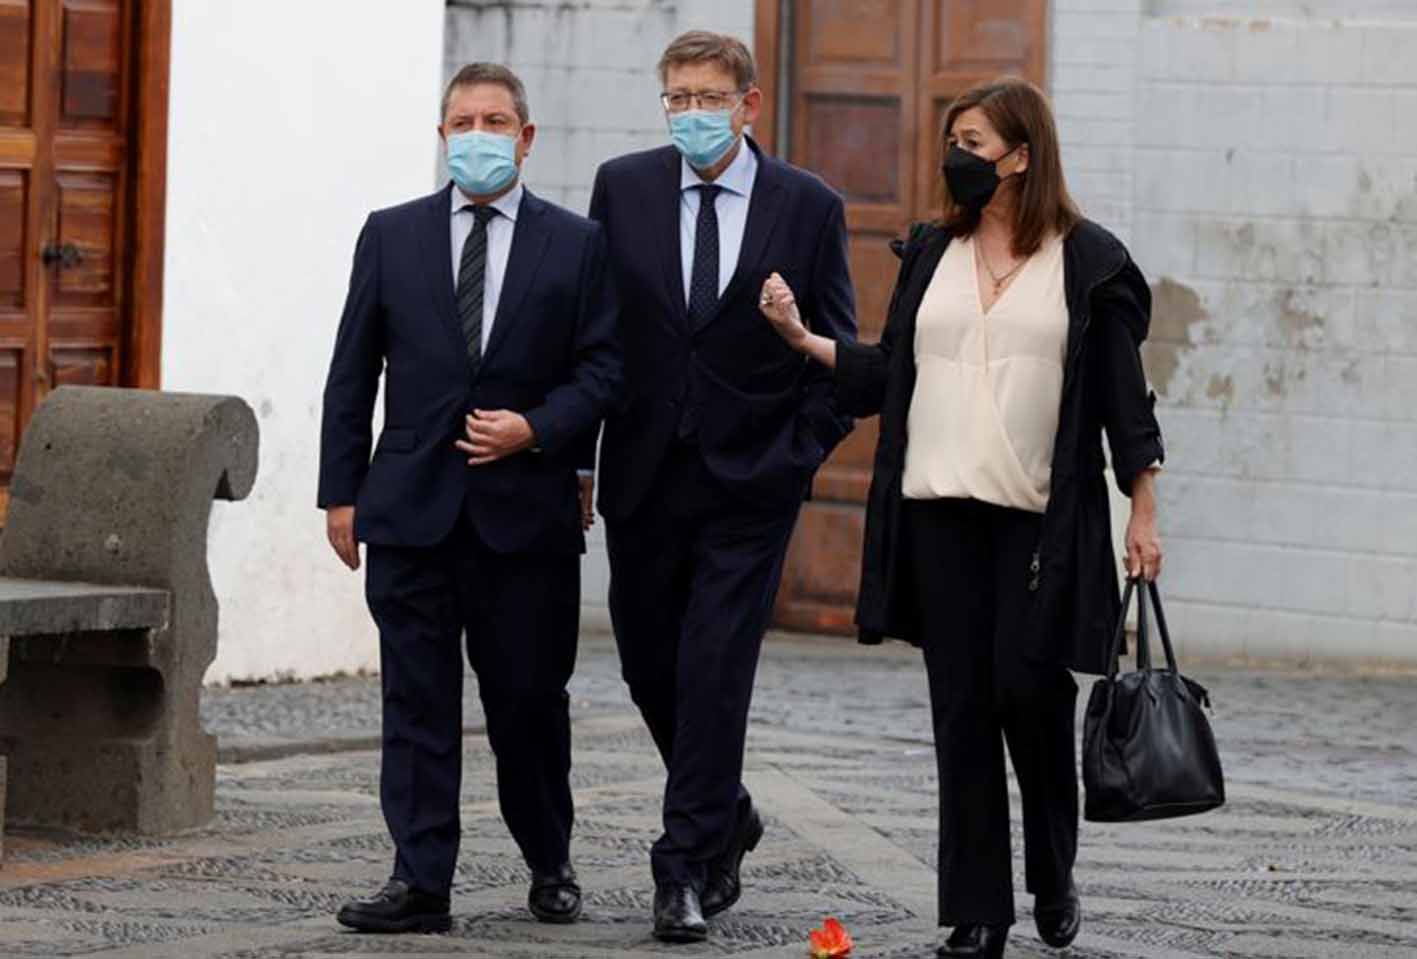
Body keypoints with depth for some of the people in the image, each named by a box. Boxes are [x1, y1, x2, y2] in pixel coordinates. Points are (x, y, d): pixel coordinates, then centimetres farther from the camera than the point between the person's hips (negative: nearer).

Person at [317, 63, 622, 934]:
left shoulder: (577, 243, 4)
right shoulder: (392, 236, 8)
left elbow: (603, 366, 2)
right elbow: (353, 373, 8)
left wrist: (536, 428, -13)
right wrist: (342, 492, 3)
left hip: (526, 506, -1)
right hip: (412, 504, 1)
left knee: (530, 699, 6)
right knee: (418, 700, -1)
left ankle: (551, 866, 25)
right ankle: (420, 885, 0)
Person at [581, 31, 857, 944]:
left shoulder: (809, 207, -1)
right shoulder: (622, 186, 3)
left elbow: (838, 353, 5)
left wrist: (801, 452, -5)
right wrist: (577, 456, 4)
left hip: (750, 482, -3)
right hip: (645, 479, 3)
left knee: (715, 673, -9)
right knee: (650, 667, 11)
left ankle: (689, 869, -4)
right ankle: (729, 817, 33)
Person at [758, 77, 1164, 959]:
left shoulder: (1088, 261, 0)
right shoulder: (932, 254, 12)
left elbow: (1123, 396, 0)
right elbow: (890, 373, 12)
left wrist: (1143, 513, -2)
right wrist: (802, 336, 0)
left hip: (1041, 516, -4)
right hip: (940, 510, 4)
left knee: (1030, 689, -9)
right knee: (962, 709, 2)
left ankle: (1054, 876, 17)